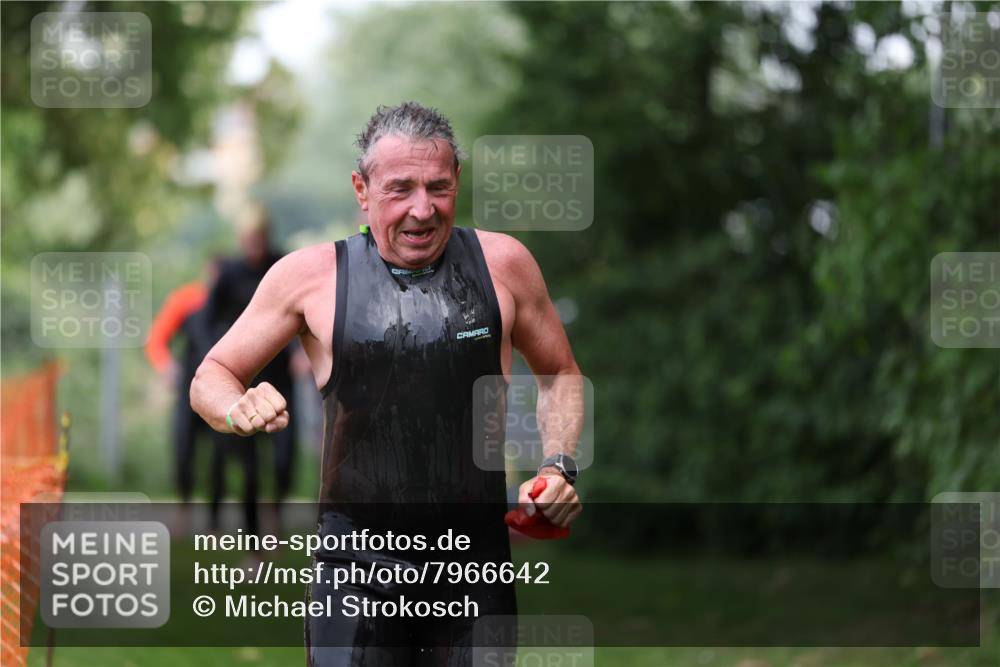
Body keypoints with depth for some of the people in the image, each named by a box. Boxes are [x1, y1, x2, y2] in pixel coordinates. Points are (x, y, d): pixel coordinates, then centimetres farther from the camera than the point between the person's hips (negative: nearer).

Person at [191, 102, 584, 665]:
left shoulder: (502, 263, 3)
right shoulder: (311, 275, -1)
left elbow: (560, 375, 19)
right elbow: (211, 378, 9)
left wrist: (558, 466, 2)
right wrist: (241, 411, -14)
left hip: (477, 570, 2)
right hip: (357, 571, -2)